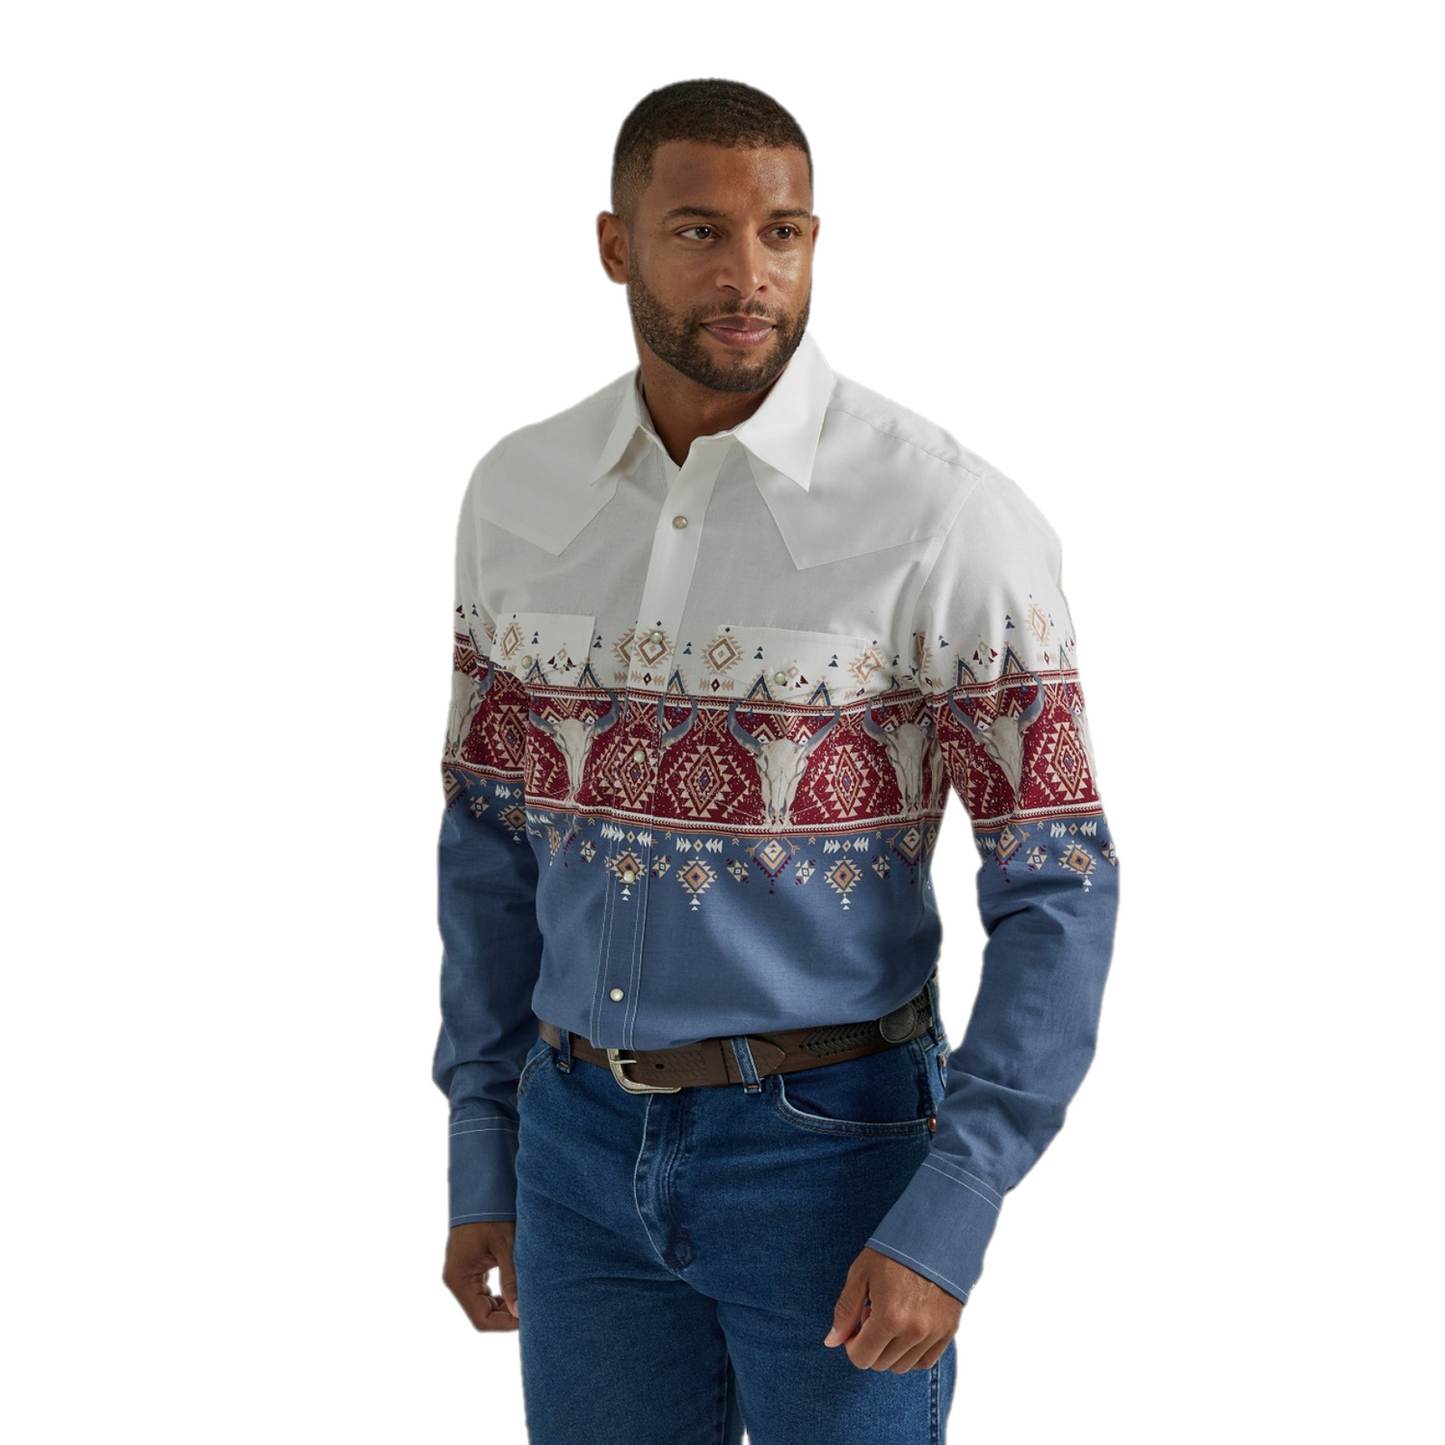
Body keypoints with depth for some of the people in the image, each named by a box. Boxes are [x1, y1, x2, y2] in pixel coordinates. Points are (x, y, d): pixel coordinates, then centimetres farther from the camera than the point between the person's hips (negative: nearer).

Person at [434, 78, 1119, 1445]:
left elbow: (1059, 889, -13)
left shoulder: (947, 515, -15)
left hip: (835, 1143, -4)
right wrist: (480, 1163, 9)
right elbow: (493, 831, 9)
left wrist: (947, 1226, -19)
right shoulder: (518, 493, 1)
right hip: (585, 1145, 4)